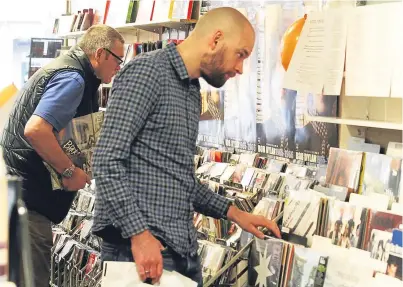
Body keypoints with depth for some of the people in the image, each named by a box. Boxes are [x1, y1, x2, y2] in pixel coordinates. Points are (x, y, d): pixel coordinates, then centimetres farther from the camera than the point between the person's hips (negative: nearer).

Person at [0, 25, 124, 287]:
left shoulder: (66, 67, 15)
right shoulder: (72, 78, -18)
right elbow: (35, 130, -31)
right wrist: (69, 171, -21)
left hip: (24, 186, 10)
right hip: (27, 191, -10)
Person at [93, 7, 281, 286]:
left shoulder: (193, 92, 16)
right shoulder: (147, 72, -11)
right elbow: (107, 161, -18)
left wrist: (233, 212, 14)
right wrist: (139, 234, -24)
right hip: (142, 245, -8)